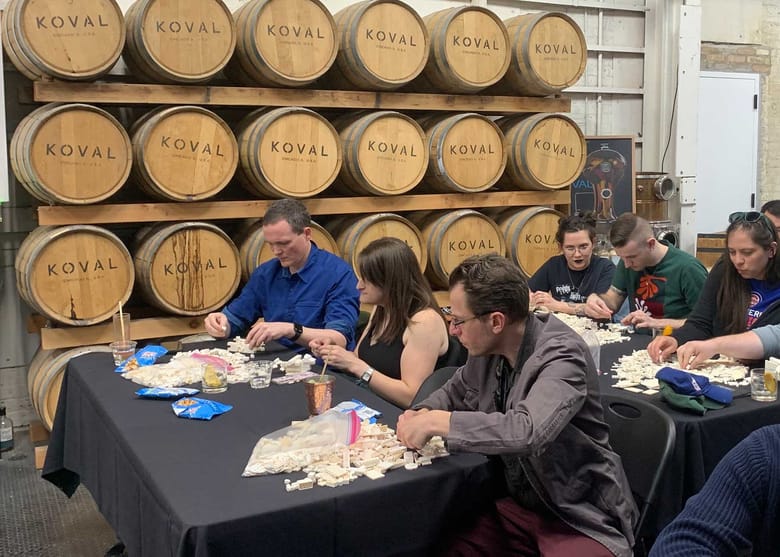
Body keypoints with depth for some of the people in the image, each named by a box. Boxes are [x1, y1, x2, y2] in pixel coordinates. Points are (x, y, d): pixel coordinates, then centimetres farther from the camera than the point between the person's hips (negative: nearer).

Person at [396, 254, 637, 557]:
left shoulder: (561, 356, -23)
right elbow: (456, 390, 17)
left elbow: (528, 431, -39)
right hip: (518, 503, 6)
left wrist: (438, 422, -30)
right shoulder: (487, 349, -2)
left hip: (580, 515, -6)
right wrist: (424, 413, -5)